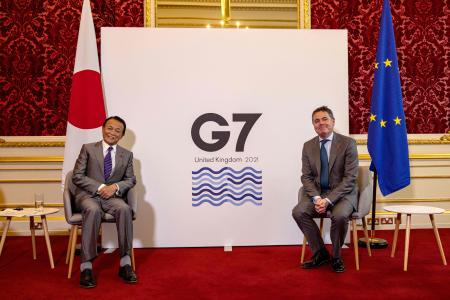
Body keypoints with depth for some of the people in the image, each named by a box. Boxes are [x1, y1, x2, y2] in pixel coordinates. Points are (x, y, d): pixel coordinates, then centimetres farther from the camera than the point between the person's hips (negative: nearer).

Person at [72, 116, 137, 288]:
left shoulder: (127, 155, 13)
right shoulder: (88, 149, 6)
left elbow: (131, 179, 10)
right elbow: (77, 176, -1)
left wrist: (115, 187, -12)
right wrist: (100, 187, -16)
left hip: (113, 196, 2)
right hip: (88, 195, -2)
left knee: (124, 209, -32)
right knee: (93, 210, -37)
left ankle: (125, 263, -27)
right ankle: (86, 266, -33)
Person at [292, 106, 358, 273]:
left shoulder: (347, 143, -8)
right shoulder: (308, 146, 5)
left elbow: (350, 178, -13)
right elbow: (306, 177, 3)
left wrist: (329, 200, -22)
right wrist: (316, 198, -16)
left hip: (342, 192, -3)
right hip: (317, 192, 4)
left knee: (339, 215, -33)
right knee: (298, 212, -22)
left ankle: (336, 257, -5)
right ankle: (320, 253, -3)